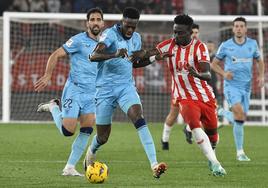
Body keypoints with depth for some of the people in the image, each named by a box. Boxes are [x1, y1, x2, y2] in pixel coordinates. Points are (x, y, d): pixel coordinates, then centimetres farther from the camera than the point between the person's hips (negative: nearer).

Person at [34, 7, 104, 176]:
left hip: (92, 94, 6)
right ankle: (53, 107, 20)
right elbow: (56, 55, -9)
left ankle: (70, 168, 1)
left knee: (87, 131, -8)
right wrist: (47, 76, -20)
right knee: (67, 131, -10)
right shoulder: (79, 40, -6)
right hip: (74, 91, -6)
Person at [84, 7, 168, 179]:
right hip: (106, 88, -3)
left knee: (139, 118, -25)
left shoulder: (136, 38, 6)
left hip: (126, 87, 3)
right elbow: (94, 56, -30)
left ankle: (154, 165, -34)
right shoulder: (110, 34, -15)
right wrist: (115, 55, -48)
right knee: (103, 137, 6)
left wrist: (150, 59, 2)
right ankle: (91, 153, 45)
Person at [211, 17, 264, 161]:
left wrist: (261, 76, 1)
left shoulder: (252, 44, 5)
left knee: (240, 119, 6)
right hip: (231, 85, -4)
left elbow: (259, 61, 19)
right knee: (239, 114, -25)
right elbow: (214, 64, 7)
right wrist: (224, 73, -13)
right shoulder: (226, 46, -2)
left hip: (246, 86, 4)